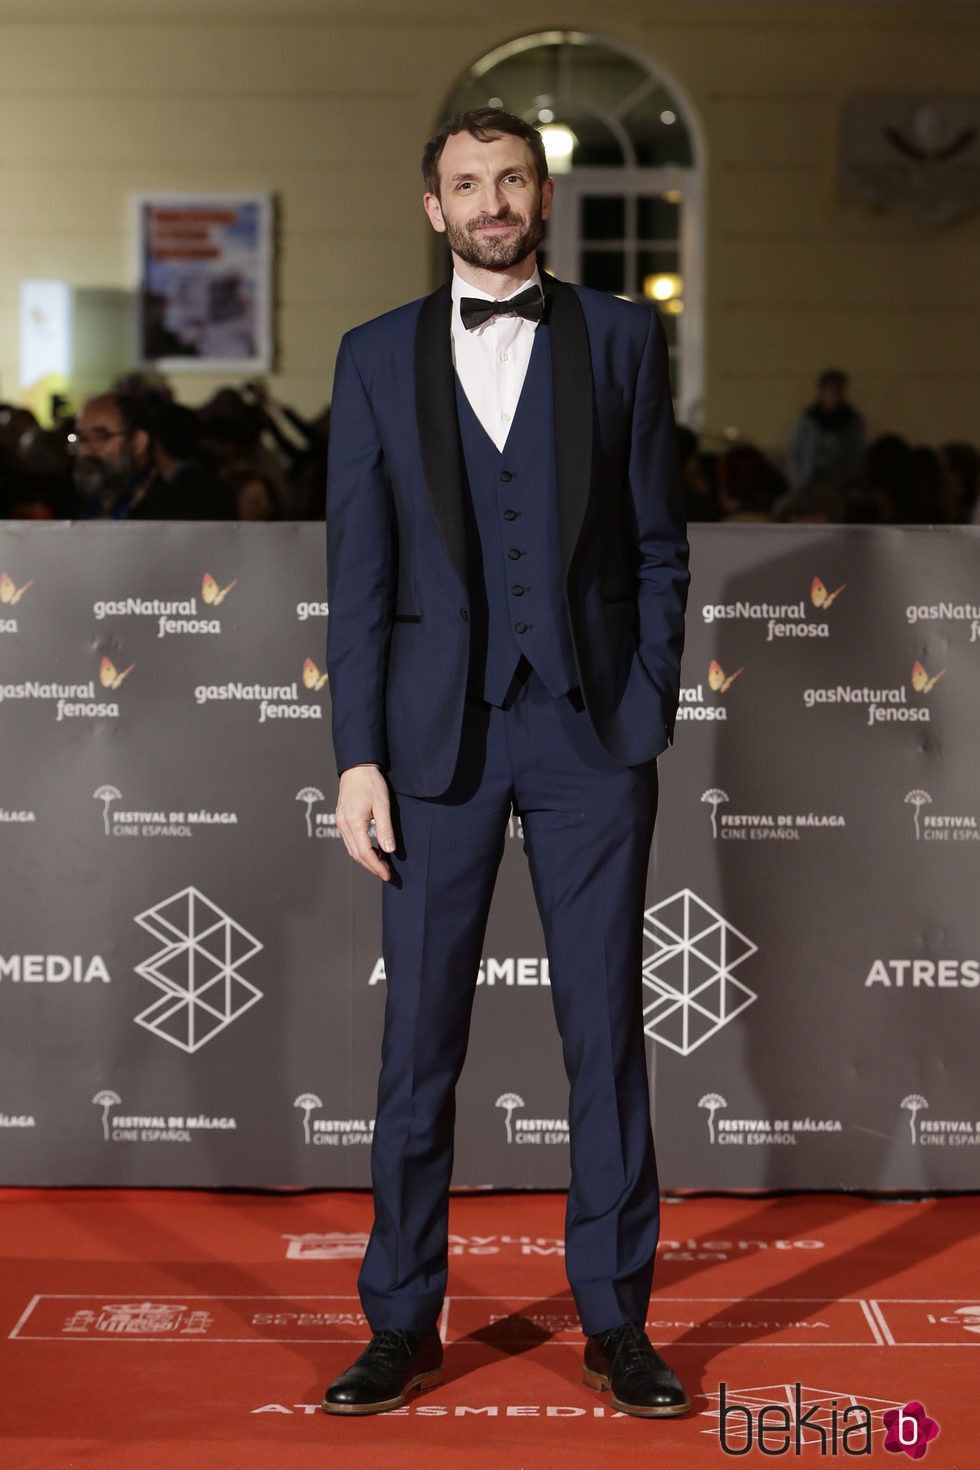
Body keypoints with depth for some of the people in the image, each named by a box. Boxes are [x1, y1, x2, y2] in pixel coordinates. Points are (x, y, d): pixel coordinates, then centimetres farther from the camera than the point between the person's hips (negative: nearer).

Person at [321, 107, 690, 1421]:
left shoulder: (621, 338, 6)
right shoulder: (377, 357, 8)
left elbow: (659, 544, 6)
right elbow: (358, 570, 4)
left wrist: (650, 721, -1)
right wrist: (359, 755, -3)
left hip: (589, 728, 0)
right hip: (439, 732, 1)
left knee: (607, 1028, 4)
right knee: (420, 1036, 4)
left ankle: (615, 1320, 15)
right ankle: (403, 1322, 15)